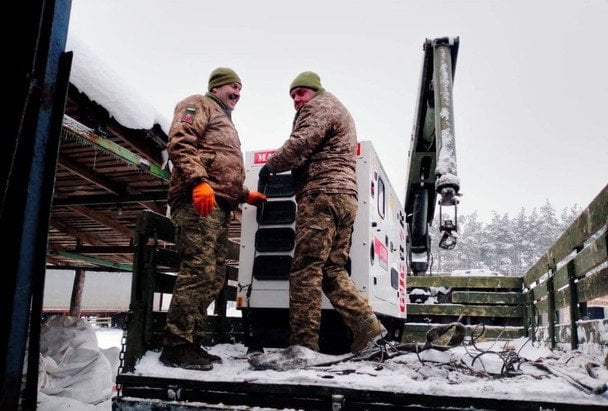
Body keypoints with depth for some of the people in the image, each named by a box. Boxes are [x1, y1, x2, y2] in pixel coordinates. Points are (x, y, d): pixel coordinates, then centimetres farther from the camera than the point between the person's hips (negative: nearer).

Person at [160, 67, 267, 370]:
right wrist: (199, 182, -23)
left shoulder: (225, 121, 36)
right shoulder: (199, 105, 8)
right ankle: (176, 346, -12)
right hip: (197, 201, -10)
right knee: (198, 270, -17)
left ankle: (191, 343, 10)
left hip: (219, 208, 10)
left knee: (214, 278, 5)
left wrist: (246, 195, 22)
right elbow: (179, 143, -11)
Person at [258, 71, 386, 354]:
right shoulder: (340, 112, 35)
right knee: (332, 269, 7)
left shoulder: (320, 106, 4)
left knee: (305, 269, -12)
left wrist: (270, 166, 2)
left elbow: (300, 145, -10)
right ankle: (366, 323, -3)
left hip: (322, 193, -10)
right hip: (346, 196, 10)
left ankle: (303, 343, -13)